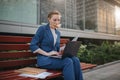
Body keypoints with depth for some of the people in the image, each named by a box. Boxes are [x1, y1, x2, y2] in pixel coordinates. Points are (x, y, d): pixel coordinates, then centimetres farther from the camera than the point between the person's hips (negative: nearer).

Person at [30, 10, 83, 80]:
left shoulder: (58, 33, 16)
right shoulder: (42, 29, -3)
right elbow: (33, 45, -9)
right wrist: (47, 54, -17)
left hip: (55, 58, 6)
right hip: (44, 59, -6)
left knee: (75, 60, -22)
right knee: (68, 61, -30)